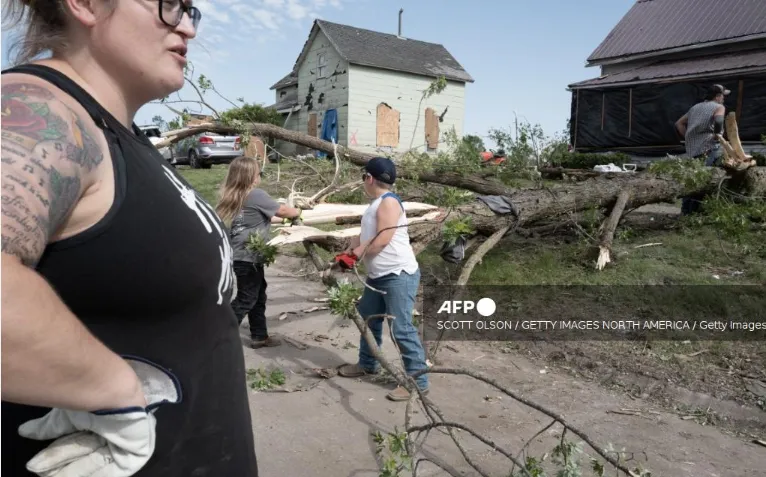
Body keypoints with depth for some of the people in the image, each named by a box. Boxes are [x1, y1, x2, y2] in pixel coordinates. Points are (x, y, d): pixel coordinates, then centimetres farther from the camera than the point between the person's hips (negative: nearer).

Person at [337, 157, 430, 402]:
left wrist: (358, 253, -8)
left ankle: (418, 380, 1)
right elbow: (366, 235, 21)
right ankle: (368, 364, 39)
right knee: (368, 319, 21)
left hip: (399, 276, -11)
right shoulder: (376, 204, 15)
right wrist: (350, 247, 3)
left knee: (402, 328, -10)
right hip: (377, 276, 11)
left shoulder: (389, 202, -16)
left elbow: (382, 240, -23)